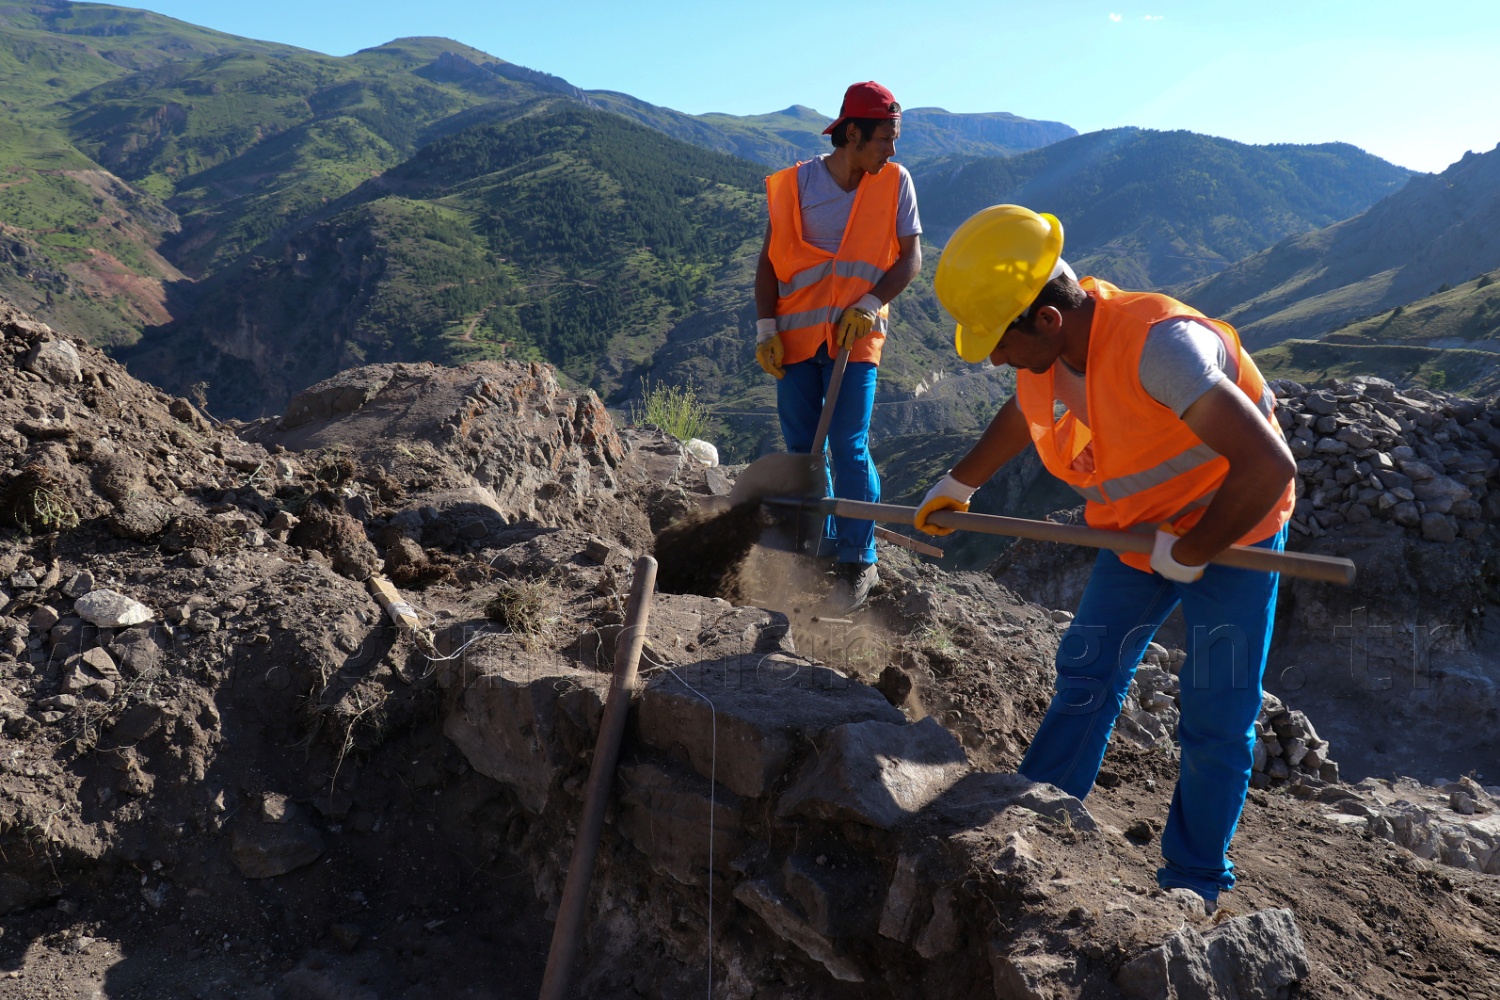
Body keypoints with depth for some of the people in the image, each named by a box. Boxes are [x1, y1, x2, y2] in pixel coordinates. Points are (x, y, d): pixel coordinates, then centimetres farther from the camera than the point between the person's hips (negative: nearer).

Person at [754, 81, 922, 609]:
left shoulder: (895, 182, 0)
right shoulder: (795, 184, -2)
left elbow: (910, 257, 1)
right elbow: (769, 261, 3)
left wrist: (871, 304, -14)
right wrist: (766, 329, -6)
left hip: (855, 335, -1)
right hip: (797, 334, 2)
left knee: (849, 448, -8)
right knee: (801, 447, 7)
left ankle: (858, 560, 5)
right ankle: (820, 543, 24)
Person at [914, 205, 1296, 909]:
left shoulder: (1160, 343, -36)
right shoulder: (1047, 348, -10)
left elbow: (1268, 466, -39)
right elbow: (1021, 415, 15)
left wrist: (1190, 552, -27)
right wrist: (957, 485, 23)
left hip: (1231, 531, -6)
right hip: (1140, 530, 7)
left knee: (1216, 719, 1)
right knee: (1086, 673, 8)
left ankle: (1194, 882, 18)